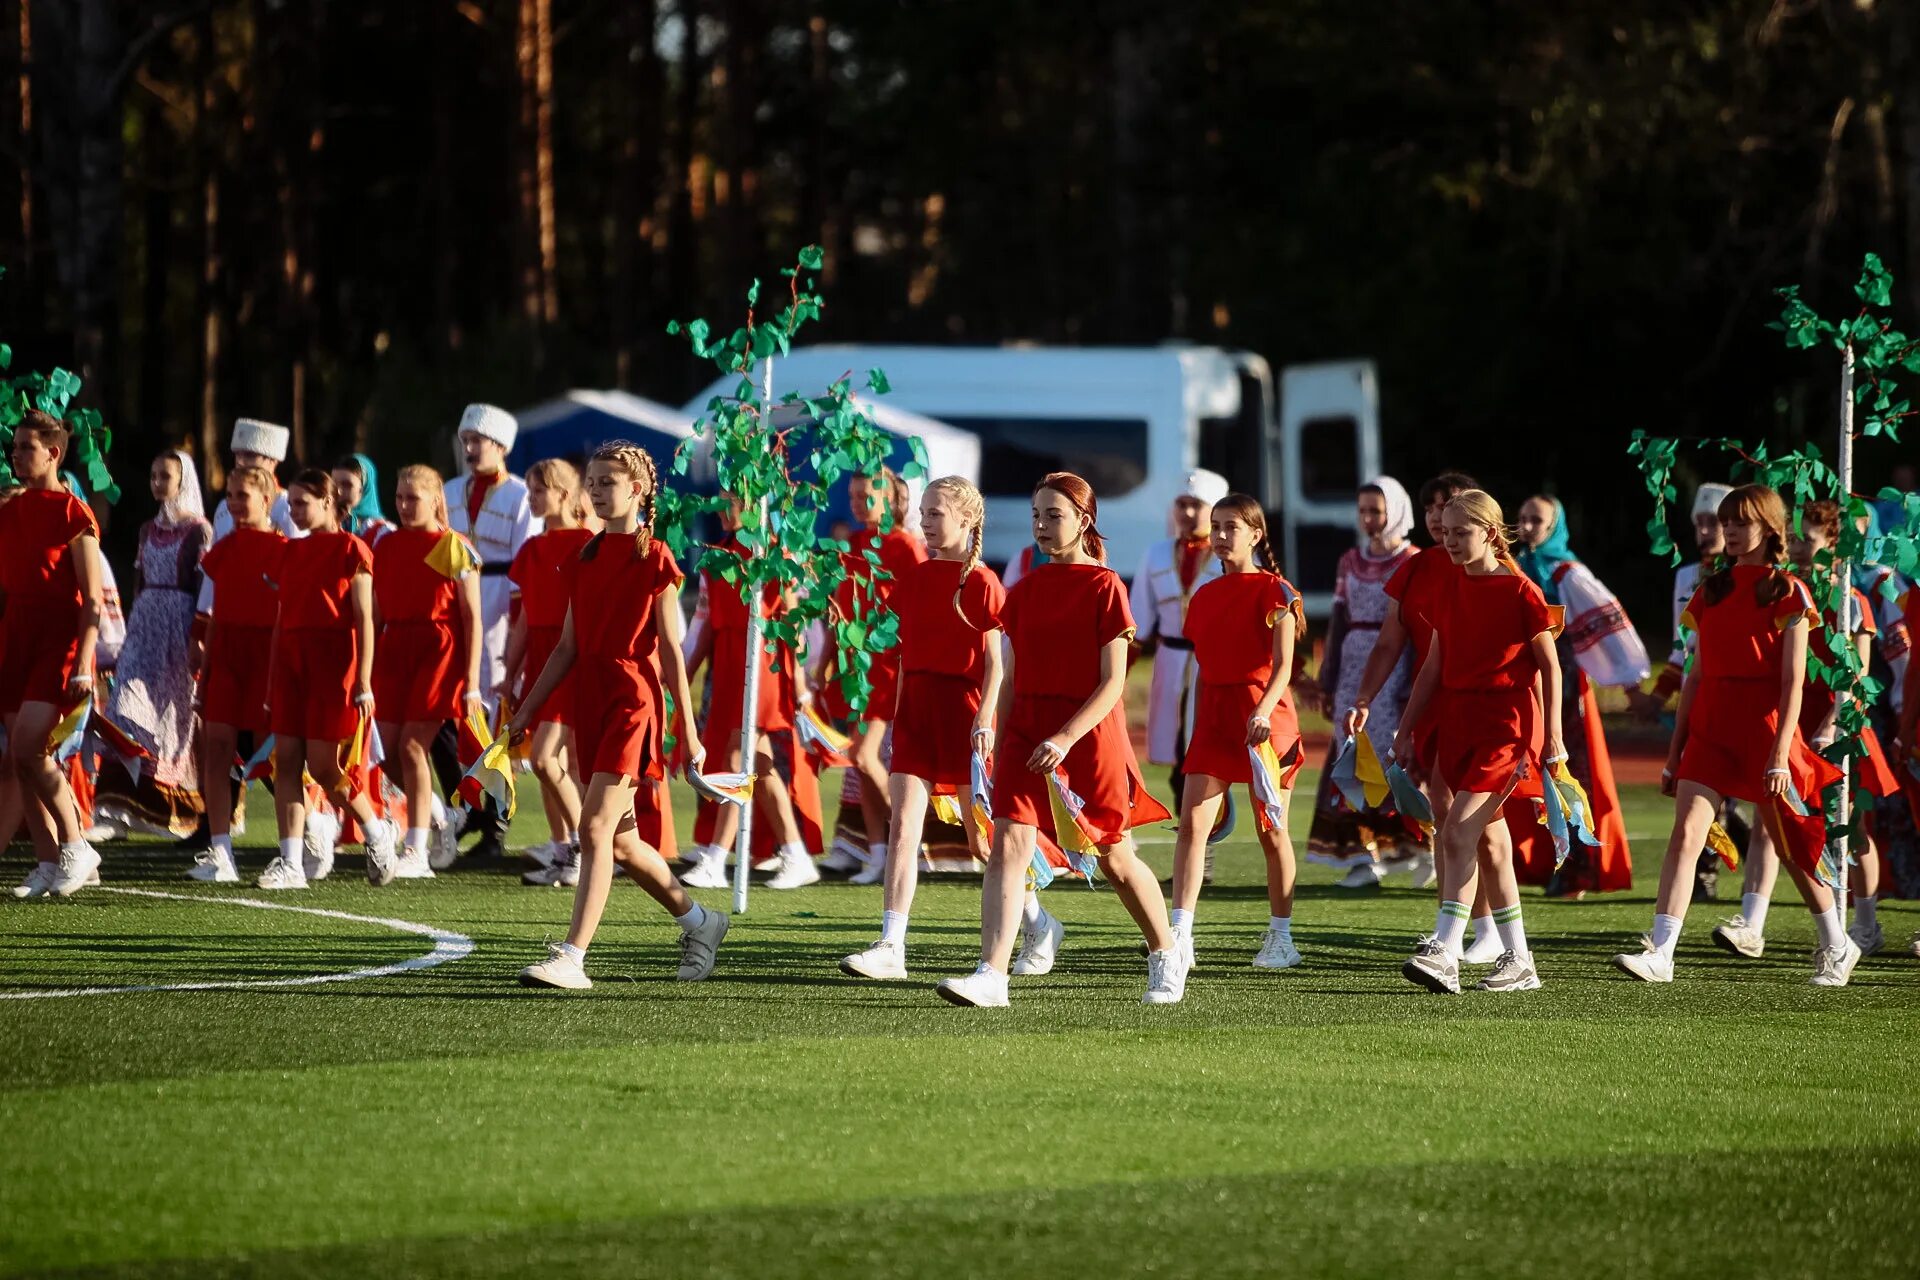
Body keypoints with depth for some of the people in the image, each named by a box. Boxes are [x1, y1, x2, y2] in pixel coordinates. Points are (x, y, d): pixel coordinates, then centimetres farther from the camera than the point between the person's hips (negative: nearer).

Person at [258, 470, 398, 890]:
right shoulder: (291, 553, 14)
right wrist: (272, 684, 14)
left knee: (323, 767, -6)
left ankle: (377, 833, 16)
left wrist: (363, 683, -13)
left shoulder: (351, 550, -4)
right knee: (286, 763, -2)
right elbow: (282, 620, 16)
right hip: (292, 662, 6)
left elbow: (364, 621, -8)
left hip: (332, 665, -6)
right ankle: (291, 863, -2)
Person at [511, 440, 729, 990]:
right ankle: (698, 921, 31)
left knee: (596, 828, -16)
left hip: (633, 699, -7)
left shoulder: (654, 559, -5)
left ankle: (571, 958, -21)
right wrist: (527, 709, 13)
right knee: (620, 840, 12)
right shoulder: (585, 559, 13)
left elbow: (670, 649, -5)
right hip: (589, 700, 7)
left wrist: (689, 732, -5)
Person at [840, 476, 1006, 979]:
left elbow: (994, 662, -9)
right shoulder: (914, 579, 11)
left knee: (983, 838, 4)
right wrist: (897, 713, 14)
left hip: (963, 710, -5)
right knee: (902, 828, -8)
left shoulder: (981, 583, -6)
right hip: (916, 707, 5)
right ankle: (891, 947, -14)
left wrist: (985, 718, -19)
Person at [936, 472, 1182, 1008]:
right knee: (1008, 844, -14)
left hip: (1088, 733, -4)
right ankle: (991, 975, -21)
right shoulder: (1025, 590, 9)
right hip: (1026, 731, 4)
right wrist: (1000, 749, 10)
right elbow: (1012, 678, 14)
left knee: (1114, 858, 9)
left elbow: (1113, 682, -12)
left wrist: (1066, 738, -21)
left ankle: (1166, 956, 33)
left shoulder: (1104, 586, -7)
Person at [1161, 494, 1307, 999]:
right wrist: (1198, 725, 17)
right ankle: (1180, 937, -16)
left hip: (1264, 717, -5)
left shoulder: (1273, 591, -5)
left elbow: (1283, 666, -12)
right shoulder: (1204, 597, 12)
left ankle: (1281, 937, 18)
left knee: (1271, 831, 5)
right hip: (1214, 714, 5)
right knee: (1191, 823, -10)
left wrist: (1264, 711, -27)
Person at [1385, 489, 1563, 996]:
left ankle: (1443, 953, -24)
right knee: (1490, 840, 10)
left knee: (1458, 833, -19)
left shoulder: (1520, 592, -7)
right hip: (1456, 721, 7)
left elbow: (1549, 668, -4)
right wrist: (1406, 730, 15)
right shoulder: (1448, 594, 11)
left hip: (1505, 725, -7)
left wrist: (1552, 736, -9)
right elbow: (1433, 667, 17)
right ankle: (1519, 962, 16)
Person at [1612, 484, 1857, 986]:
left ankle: (1837, 946, 27)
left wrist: (1780, 754, -16)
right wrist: (1675, 752, 11)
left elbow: (1792, 682, -9)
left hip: (1764, 727, -4)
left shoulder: (1787, 593, -3)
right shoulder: (1712, 591, 12)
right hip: (1710, 727, 4)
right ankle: (1660, 953, -20)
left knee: (1792, 846, 8)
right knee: (1685, 834, -13)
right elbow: (1697, 675, 14)